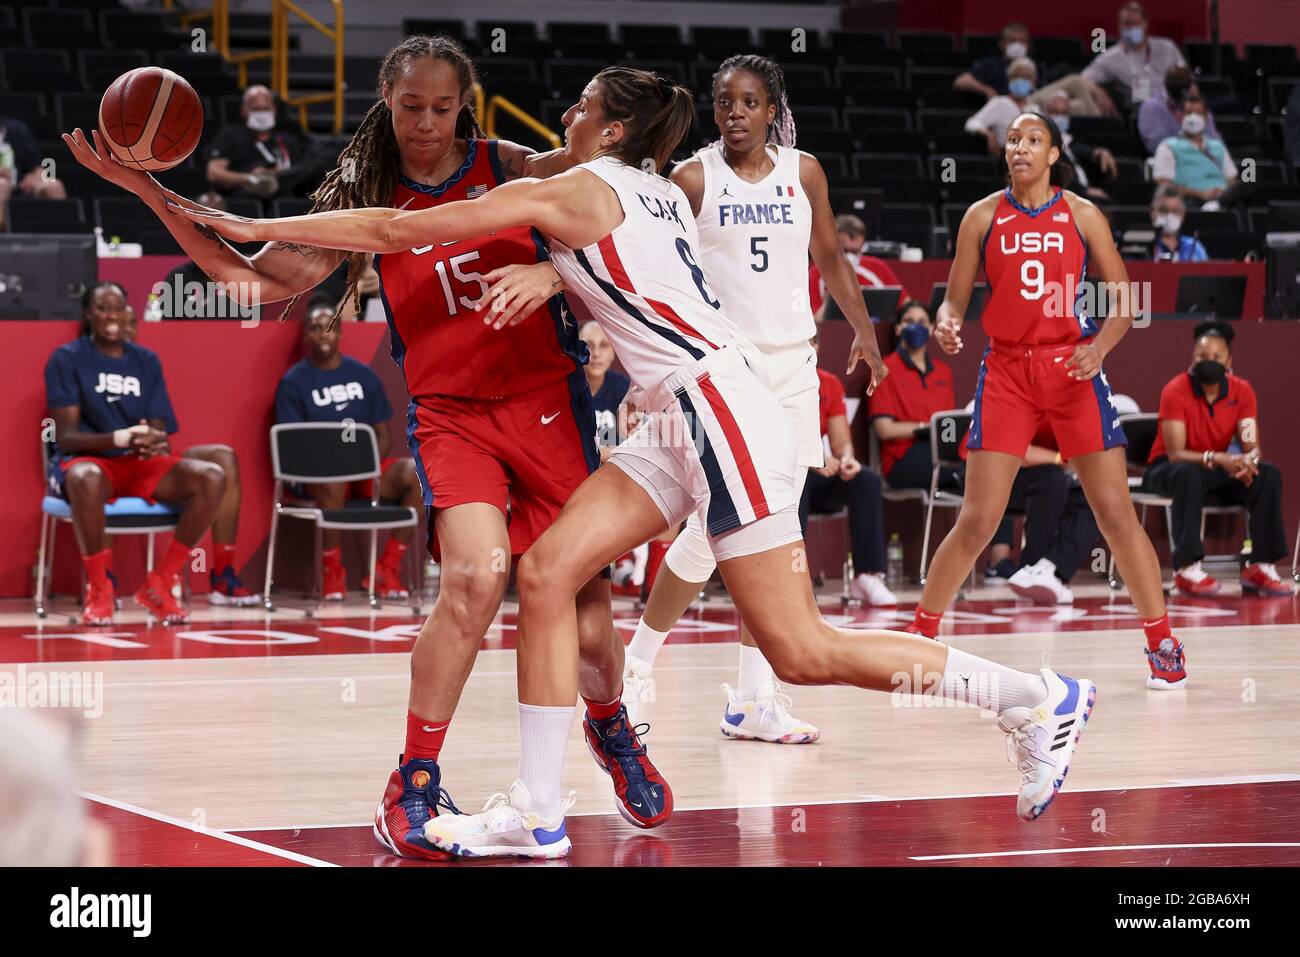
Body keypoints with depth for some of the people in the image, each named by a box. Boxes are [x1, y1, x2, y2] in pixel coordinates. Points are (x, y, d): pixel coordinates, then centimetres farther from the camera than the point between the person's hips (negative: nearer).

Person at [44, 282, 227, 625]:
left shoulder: (147, 361, 12)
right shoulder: (67, 359, -1)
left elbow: (161, 433, 7)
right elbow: (65, 436, -10)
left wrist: (157, 443, -20)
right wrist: (119, 438, -28)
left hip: (140, 464, 5)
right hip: (84, 459, -5)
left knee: (212, 477, -23)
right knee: (86, 479, -44)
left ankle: (160, 585, -13)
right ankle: (98, 589, -24)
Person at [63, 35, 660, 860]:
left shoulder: (508, 167, 2)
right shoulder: (366, 202, 4)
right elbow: (254, 276, 2)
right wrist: (150, 192, -6)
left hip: (547, 398, 1)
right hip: (448, 412, -1)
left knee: (583, 611, 0)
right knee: (476, 574, -26)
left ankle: (611, 725, 36)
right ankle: (414, 784, -13)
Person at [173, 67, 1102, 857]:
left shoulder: (573, 191, -7)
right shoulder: (658, 189, 16)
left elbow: (400, 230, -6)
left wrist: (258, 228, 0)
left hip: (723, 410, -10)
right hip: (685, 422, 10)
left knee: (802, 652, -6)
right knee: (547, 570, 1)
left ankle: (1040, 700, 4)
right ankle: (538, 813, 0)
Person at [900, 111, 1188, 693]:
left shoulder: (1082, 216, 3)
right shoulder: (983, 216, 4)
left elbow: (1124, 300, 4)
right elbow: (955, 298, 5)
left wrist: (1099, 347, -14)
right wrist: (947, 324, -18)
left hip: (1072, 367, 0)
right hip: (1006, 370, 0)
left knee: (1116, 513, -3)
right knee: (977, 520, -6)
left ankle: (1162, 643, 7)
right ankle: (920, 634, 8)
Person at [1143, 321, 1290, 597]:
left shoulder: (1242, 391, -7)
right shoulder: (1175, 391, -21)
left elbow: (1251, 446, -10)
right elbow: (1175, 453, -27)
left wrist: (1248, 460, -36)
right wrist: (1218, 458, -43)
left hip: (1218, 469, 4)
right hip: (1170, 469, -4)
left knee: (1268, 474, -20)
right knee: (1190, 475, -39)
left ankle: (1260, 566, -20)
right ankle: (1187, 567, -37)